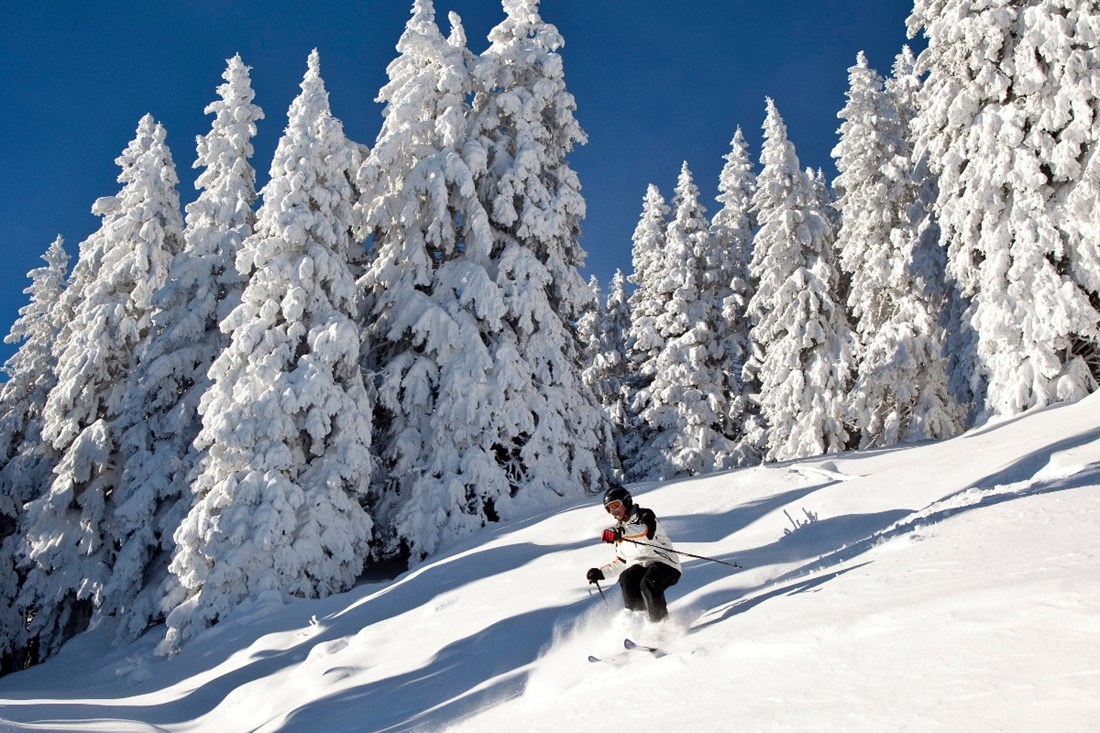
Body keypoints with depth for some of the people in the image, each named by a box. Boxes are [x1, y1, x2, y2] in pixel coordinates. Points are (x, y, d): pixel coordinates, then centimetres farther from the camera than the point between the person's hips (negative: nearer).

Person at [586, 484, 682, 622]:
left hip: (665, 564, -6)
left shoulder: (645, 515, -3)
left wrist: (619, 532, -46)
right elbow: (621, 562, 27)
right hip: (641, 566, 6)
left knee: (648, 583, -34)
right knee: (626, 579, -26)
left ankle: (662, 623, -23)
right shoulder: (620, 529, 19)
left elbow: (646, 530, -30)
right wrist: (601, 573, 13)